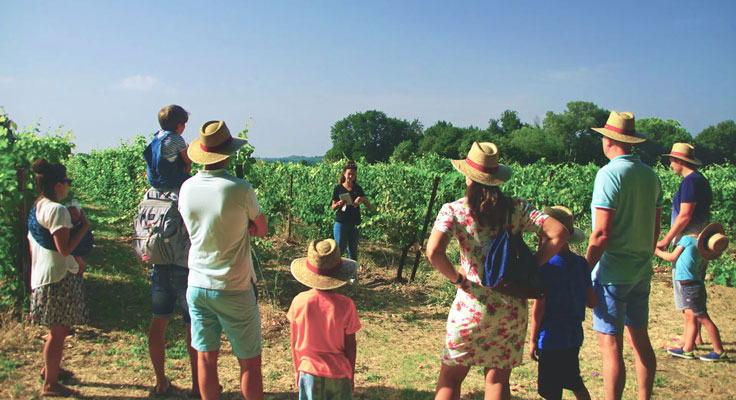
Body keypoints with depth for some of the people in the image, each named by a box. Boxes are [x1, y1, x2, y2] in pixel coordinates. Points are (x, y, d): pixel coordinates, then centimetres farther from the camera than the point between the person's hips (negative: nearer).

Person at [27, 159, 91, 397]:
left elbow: (31, 243, 19)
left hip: (41, 276, 10)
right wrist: (84, 226, -13)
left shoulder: (36, 208, 11)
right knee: (59, 331, 0)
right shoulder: (58, 210, -19)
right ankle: (50, 384, 10)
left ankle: (50, 368, 39)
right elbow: (65, 248, -25)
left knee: (59, 328, 23)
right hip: (60, 278, -10)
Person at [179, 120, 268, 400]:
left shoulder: (187, 188, -1)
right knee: (250, 361, 8)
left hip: (197, 285, 5)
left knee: (206, 358, 14)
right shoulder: (240, 190, -16)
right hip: (233, 289, -5)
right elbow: (261, 230, -2)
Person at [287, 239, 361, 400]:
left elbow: (294, 343, 0)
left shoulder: (299, 302, -10)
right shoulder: (345, 305, -14)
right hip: (338, 373, -1)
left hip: (309, 371, 1)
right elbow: (350, 345, -5)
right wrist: (351, 374, 10)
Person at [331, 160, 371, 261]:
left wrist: (361, 199, -14)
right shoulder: (338, 188, 1)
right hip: (341, 223, -3)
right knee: (339, 250, -2)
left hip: (354, 224, 3)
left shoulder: (358, 189, 8)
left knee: (353, 252, 9)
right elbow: (333, 207, 3)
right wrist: (339, 204, -19)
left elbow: (369, 206, 6)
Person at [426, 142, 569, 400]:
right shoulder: (516, 208, 1)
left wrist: (456, 278, -5)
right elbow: (559, 233, -6)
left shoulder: (453, 210, -6)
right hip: (513, 308, 3)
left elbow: (433, 251, -21)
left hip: (472, 307, -2)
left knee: (450, 378, 12)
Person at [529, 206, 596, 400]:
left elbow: (538, 307, -15)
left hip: (551, 338, -7)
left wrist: (533, 340, -6)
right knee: (575, 383, 23)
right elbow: (592, 302, 5)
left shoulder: (545, 266, -17)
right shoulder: (581, 263, 1)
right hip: (575, 335, 7)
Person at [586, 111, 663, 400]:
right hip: (642, 272, 8)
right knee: (640, 339, 16)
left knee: (611, 346, -1)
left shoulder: (610, 173, -15)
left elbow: (602, 233, -20)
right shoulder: (650, 175, 8)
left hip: (613, 272, -8)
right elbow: (655, 228, 14)